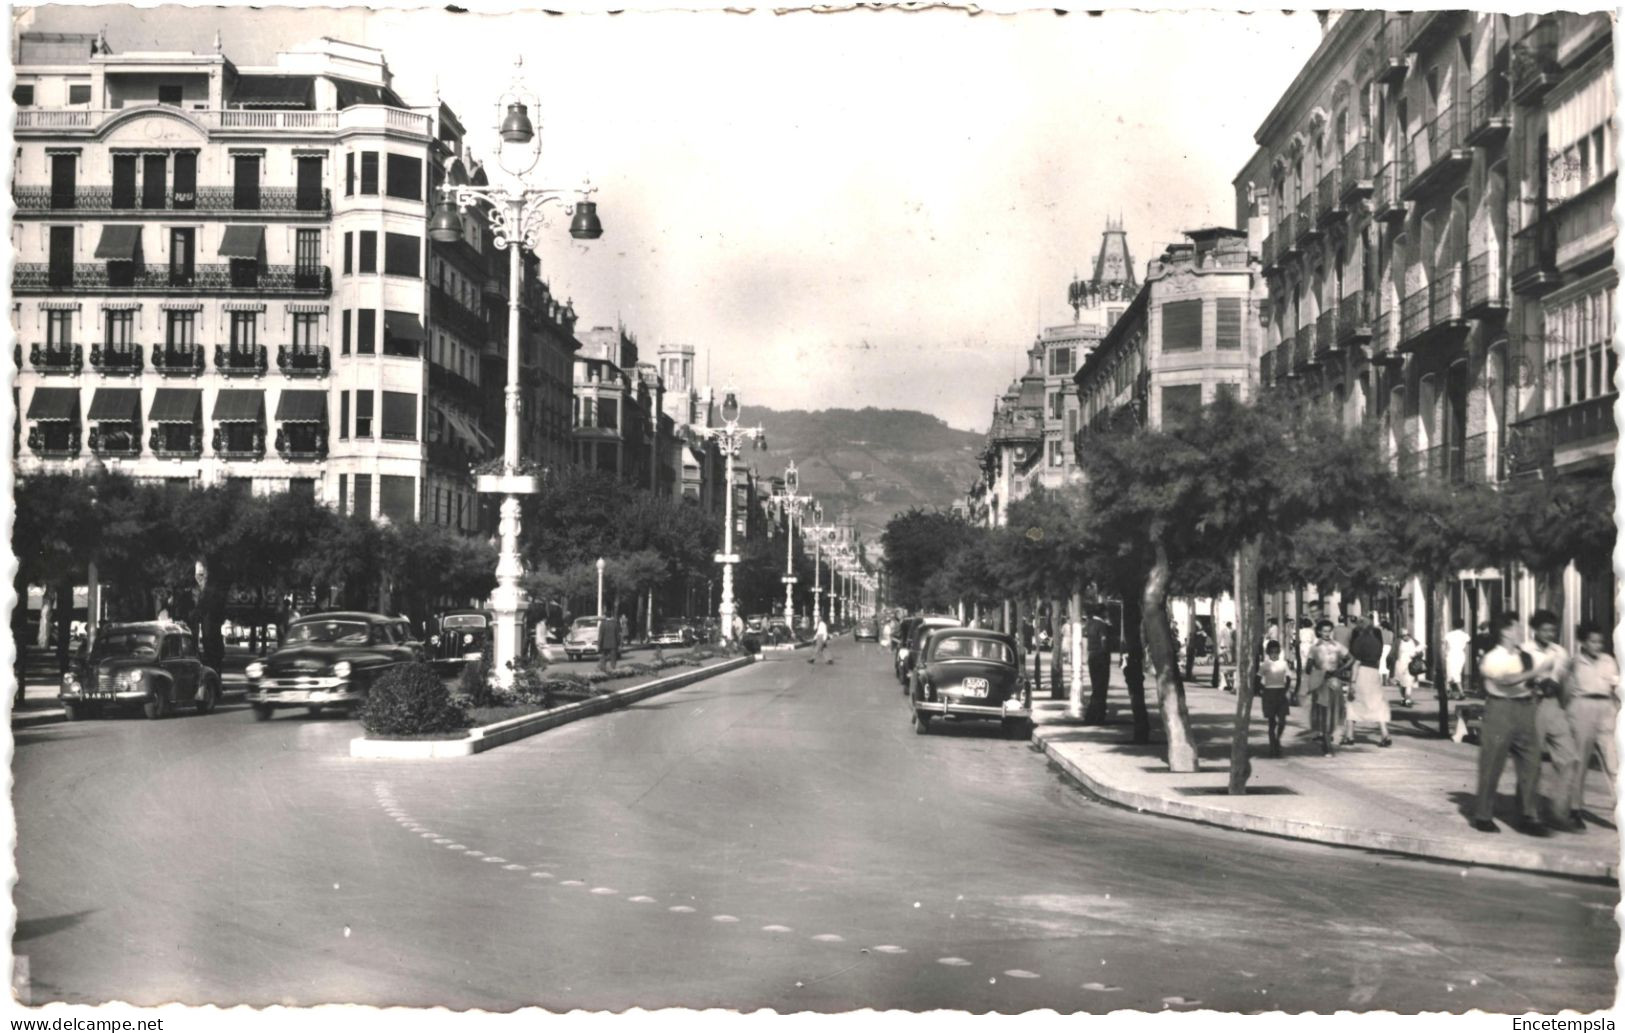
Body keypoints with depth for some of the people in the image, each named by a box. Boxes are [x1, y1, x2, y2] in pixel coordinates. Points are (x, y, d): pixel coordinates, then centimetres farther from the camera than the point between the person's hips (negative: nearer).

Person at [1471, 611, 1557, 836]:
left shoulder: (1526, 657, 11)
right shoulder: (1492, 659, -6)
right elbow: (1506, 679, -22)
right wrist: (1534, 672, -27)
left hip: (1525, 710, 6)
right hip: (1500, 710, -5)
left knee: (1531, 764, 3)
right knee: (1492, 766, 0)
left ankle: (1529, 817, 10)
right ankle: (1483, 816, 11)